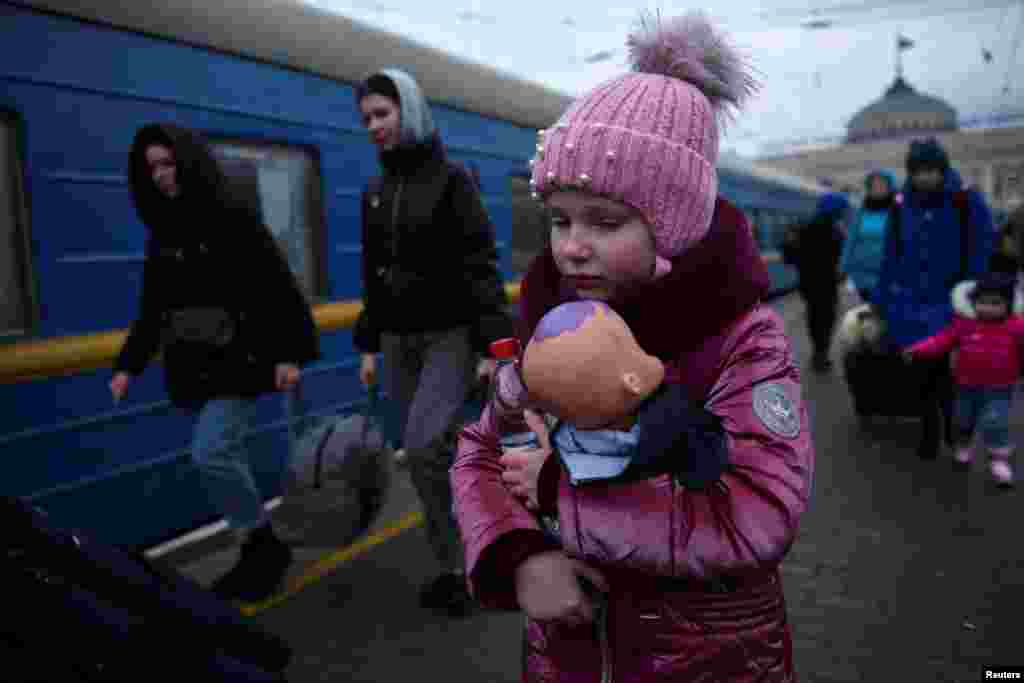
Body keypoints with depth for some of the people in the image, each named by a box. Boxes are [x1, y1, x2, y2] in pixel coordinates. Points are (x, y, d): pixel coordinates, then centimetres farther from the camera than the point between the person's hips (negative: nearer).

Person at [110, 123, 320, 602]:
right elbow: (152, 311, 17)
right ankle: (257, 551, 25)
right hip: (192, 369, 7)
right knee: (225, 459, 10)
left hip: (239, 362, -7)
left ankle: (267, 545, 5)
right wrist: (128, 366, 13)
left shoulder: (234, 218, -9)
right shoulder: (162, 233, 11)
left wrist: (290, 354, -19)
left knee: (211, 454, -15)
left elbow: (280, 289, -13)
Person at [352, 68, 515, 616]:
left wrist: (494, 345, -18)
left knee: (424, 446, -18)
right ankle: (453, 567, 22)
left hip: (450, 335, -6)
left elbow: (480, 266, -12)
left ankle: (469, 557, 4)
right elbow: (373, 277, 16)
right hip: (399, 340, 6)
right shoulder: (374, 193, 11)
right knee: (423, 457, 7)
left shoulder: (451, 179, -6)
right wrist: (369, 346, 14)